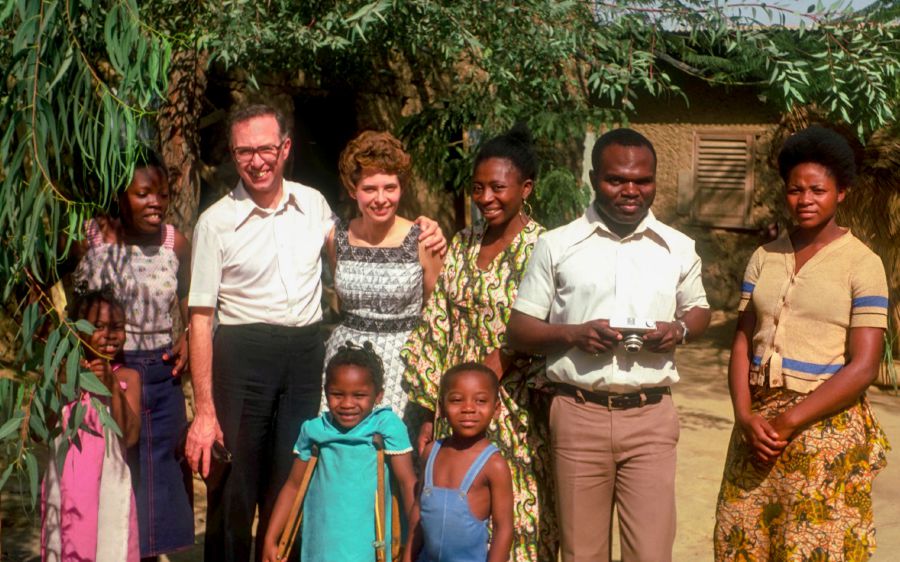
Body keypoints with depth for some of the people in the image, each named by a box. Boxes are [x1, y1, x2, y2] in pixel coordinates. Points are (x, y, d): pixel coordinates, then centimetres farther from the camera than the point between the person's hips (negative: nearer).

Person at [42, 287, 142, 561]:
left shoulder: (128, 377, -1)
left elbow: (130, 436, -11)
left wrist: (113, 387, -19)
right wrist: (64, 384, -12)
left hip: (109, 485, -1)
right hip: (66, 484, 1)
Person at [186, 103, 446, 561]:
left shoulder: (313, 204, 6)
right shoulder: (216, 222, -5)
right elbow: (201, 318, -6)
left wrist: (421, 235, 7)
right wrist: (204, 411, -12)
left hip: (307, 353, 3)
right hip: (242, 355, -3)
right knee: (234, 494, 2)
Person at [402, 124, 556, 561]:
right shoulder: (463, 246, 9)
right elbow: (435, 330, 9)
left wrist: (506, 359, -24)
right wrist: (430, 414, 6)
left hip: (515, 420, -5)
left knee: (514, 525, 2)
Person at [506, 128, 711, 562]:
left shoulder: (678, 248, 7)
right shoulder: (557, 245, 1)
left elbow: (699, 310, 20)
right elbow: (518, 330, 3)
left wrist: (680, 329, -3)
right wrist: (572, 334, -15)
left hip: (652, 416, 1)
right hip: (579, 414, 0)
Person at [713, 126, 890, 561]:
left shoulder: (861, 263, -4)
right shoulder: (764, 258, 9)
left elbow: (863, 366, -10)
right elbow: (742, 343, 6)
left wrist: (789, 421, -14)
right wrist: (745, 416, -9)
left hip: (825, 425, -4)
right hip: (757, 425, 4)